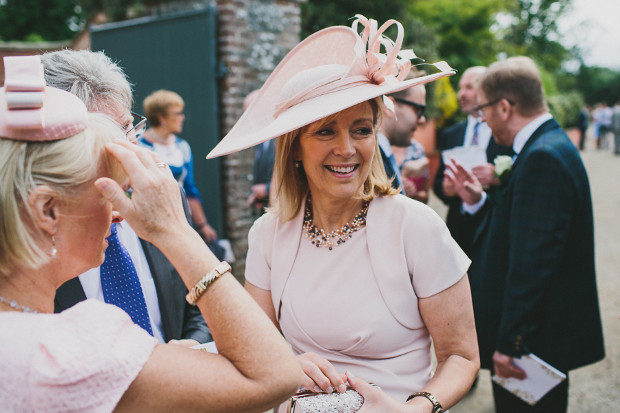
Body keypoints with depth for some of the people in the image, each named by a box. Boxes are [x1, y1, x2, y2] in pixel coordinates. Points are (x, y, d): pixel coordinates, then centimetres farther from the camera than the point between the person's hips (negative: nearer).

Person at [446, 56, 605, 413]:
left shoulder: (543, 157, -22)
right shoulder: (550, 146, 11)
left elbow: (533, 259, -27)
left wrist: (510, 342, -24)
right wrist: (479, 201, 5)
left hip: (535, 338, -10)